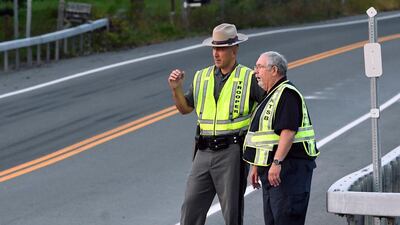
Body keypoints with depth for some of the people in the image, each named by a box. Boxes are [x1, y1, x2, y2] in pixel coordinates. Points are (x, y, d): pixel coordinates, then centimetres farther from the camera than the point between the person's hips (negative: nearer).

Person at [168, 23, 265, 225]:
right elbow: (185, 108, 16)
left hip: (231, 153, -4)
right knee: (190, 207, 1)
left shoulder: (248, 78, -3)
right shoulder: (202, 77, 11)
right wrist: (176, 89, 2)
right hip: (204, 152, 5)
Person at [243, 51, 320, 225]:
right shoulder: (271, 96, 21)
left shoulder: (287, 94, -13)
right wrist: (256, 166, 26)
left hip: (289, 167, -11)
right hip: (271, 170, 11)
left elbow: (288, 131, -24)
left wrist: (276, 163, -29)